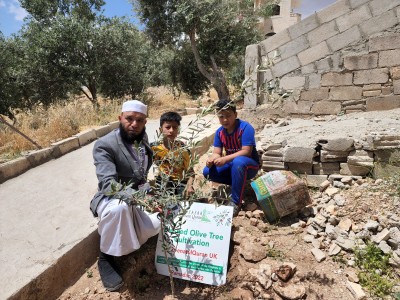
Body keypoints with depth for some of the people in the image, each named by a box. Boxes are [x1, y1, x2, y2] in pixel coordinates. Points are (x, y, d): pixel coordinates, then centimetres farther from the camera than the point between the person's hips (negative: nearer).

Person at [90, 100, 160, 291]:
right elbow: (108, 183, -33)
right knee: (119, 207, -40)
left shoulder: (142, 139, 3)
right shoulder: (104, 145, -19)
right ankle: (106, 258, -13)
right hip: (113, 198, -6)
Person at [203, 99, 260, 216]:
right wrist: (211, 160, -30)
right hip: (231, 166, 6)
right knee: (207, 171, -13)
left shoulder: (245, 127, -21)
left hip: (250, 166, -6)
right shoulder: (219, 132, -3)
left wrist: (225, 159, -37)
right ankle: (239, 184, -1)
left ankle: (236, 202, -27)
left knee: (238, 162, -40)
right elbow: (216, 153, -6)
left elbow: (246, 152, -27)